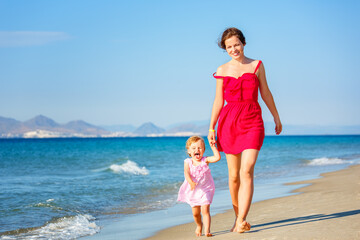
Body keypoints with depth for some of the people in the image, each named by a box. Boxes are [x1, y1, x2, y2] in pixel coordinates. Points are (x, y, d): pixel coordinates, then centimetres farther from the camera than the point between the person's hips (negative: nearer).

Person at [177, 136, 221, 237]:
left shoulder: (205, 160, -5)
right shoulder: (188, 162, -5)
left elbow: (217, 157, -17)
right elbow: (186, 173, -21)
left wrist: (213, 147, -15)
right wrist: (191, 182, -38)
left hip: (205, 190, -2)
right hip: (193, 191, 2)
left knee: (205, 210, -16)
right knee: (195, 213, 12)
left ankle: (207, 230, -16)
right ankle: (199, 226, 41)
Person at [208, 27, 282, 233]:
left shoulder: (257, 65, 7)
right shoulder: (222, 70, 8)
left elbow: (265, 93, 13)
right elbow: (219, 101, 9)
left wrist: (276, 117, 17)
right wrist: (211, 127, 6)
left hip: (252, 121, -1)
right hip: (229, 121, 2)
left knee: (246, 171, -16)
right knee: (234, 175, 6)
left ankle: (241, 221, -19)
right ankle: (239, 217, 21)